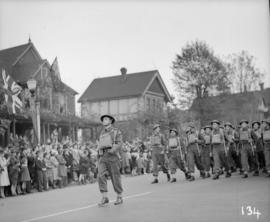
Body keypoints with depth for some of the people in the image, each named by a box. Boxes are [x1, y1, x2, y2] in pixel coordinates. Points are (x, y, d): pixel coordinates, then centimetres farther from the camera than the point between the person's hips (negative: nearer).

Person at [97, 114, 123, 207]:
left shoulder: (116, 131, 4)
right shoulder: (102, 133, 20)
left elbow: (119, 143, -7)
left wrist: (112, 150, -22)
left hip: (112, 156, -4)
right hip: (102, 157, 4)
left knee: (115, 177, 1)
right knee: (101, 176, -13)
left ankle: (119, 197, 15)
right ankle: (105, 197, -12)